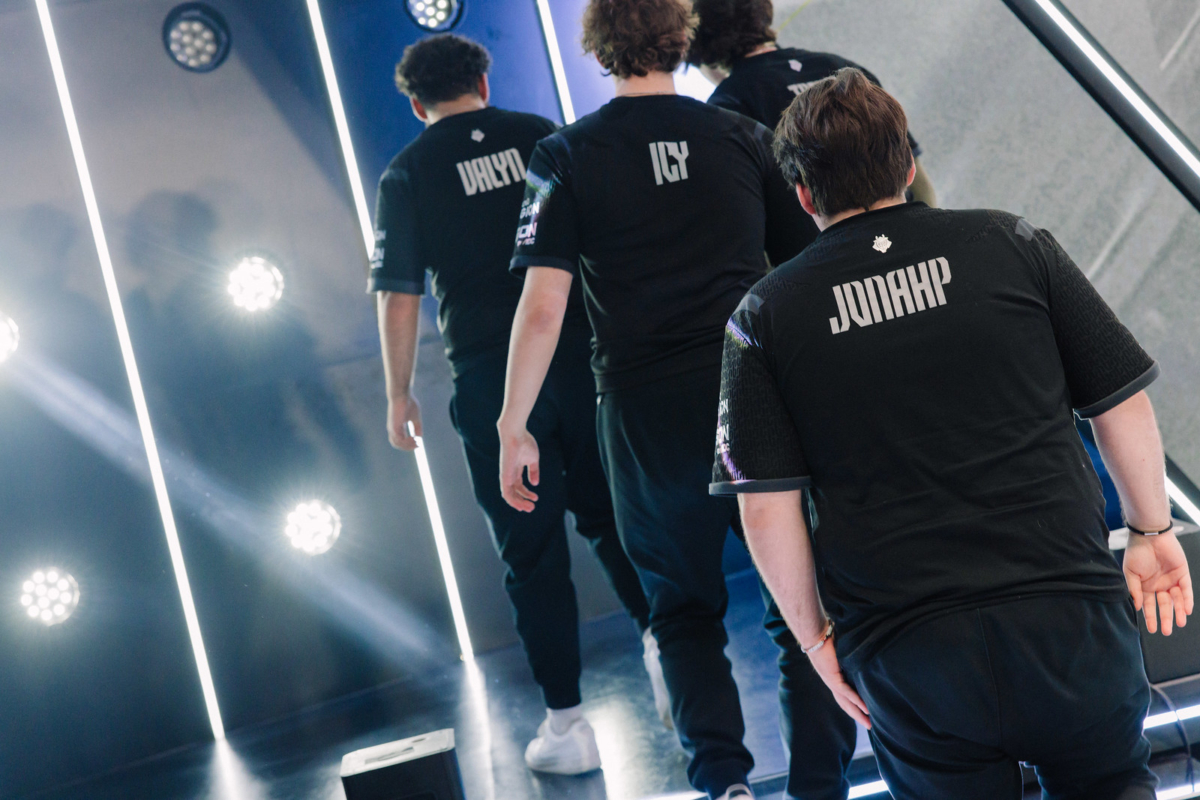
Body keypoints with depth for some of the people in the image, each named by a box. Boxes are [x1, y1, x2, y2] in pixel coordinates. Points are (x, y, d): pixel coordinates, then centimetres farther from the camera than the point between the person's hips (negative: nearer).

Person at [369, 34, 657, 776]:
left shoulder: (408, 172, 0)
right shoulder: (540, 136, 6)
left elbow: (399, 296, -2)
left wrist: (400, 394, 7)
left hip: (490, 379, -2)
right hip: (582, 357, 2)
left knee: (532, 551, 5)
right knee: (611, 515, 19)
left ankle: (568, 724, 10)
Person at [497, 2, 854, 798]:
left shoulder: (566, 156, 0)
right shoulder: (742, 136, 5)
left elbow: (543, 308, -7)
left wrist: (514, 427, 0)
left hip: (647, 414, 0)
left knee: (685, 607, 16)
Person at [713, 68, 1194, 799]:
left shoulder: (765, 315, 0)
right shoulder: (1012, 244, 2)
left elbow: (768, 510, -4)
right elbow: (1123, 405, 5)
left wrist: (816, 637, 9)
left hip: (903, 652, -1)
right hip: (1072, 614, 1)